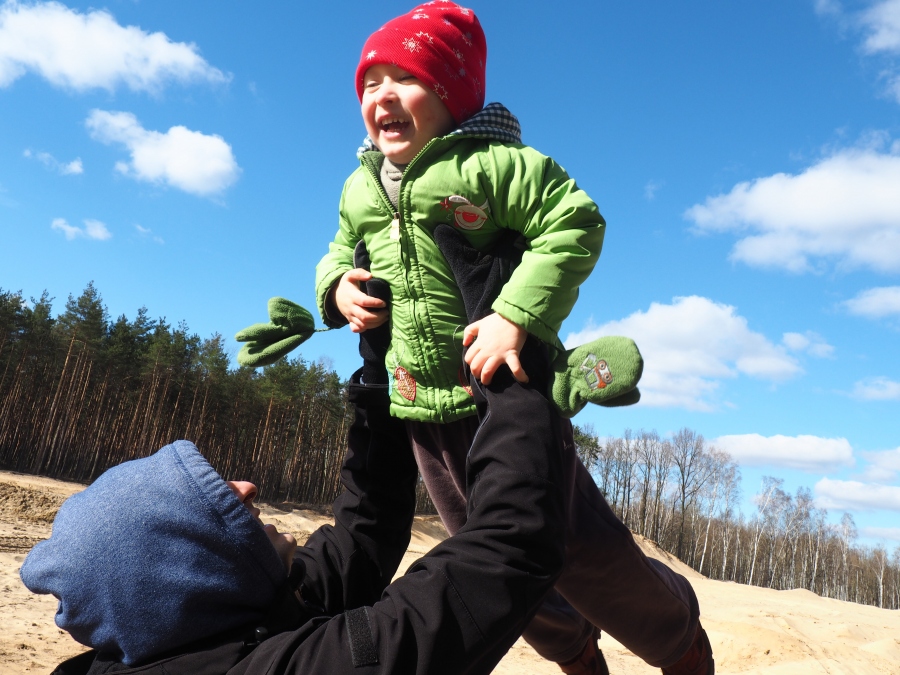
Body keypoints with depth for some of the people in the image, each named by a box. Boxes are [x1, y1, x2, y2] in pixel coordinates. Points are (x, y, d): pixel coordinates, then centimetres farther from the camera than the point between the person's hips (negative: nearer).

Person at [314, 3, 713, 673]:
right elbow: (341, 252, 23)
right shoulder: (359, 189, 8)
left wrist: (515, 316, -31)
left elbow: (575, 225, -21)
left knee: (571, 539, -3)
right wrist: (338, 285, -1)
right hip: (419, 408, 8)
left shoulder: (492, 163, -14)